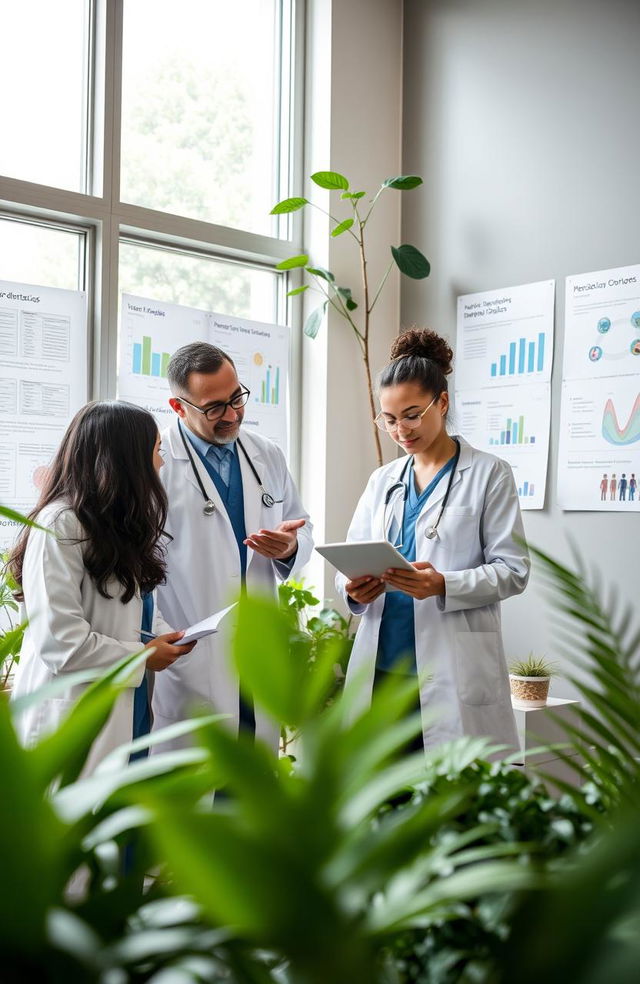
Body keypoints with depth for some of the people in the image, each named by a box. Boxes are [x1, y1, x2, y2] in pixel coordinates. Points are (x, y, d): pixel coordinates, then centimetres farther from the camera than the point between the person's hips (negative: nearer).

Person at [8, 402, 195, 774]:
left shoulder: (119, 523, 15)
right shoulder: (59, 526, -16)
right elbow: (60, 640, -22)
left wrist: (166, 638, -1)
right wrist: (142, 656, -11)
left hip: (128, 710, 9)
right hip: (75, 721, -9)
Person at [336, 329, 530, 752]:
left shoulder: (489, 473, 1)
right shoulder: (383, 480, 16)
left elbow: (513, 570, -5)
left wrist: (444, 585, -21)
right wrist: (354, 588, -9)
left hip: (454, 673, -4)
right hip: (383, 666, 4)